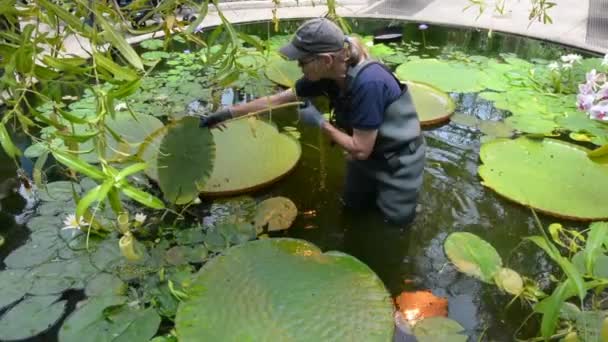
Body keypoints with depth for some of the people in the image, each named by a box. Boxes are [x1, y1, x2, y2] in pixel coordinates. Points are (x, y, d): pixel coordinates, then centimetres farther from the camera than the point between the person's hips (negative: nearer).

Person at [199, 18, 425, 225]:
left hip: (397, 160, -6)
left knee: (394, 222, 10)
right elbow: (277, 100, -4)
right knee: (353, 207, 24)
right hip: (367, 150, 7)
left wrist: (319, 122, -22)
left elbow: (360, 150, -31)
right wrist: (227, 113, -2)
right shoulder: (327, 75, -15)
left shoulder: (368, 84, -38)